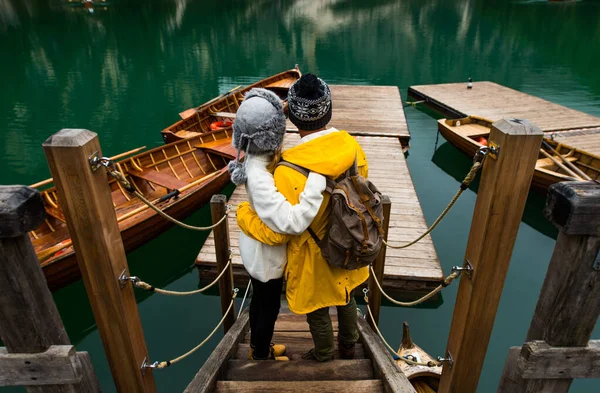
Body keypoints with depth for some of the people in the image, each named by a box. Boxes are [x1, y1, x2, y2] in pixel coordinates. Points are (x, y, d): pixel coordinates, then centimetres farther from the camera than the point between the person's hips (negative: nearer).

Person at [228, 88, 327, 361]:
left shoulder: (264, 156, -11)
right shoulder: (259, 176, -38)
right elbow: (293, 222, -45)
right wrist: (318, 176, -44)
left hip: (261, 248, 8)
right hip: (266, 254, -8)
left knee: (260, 301, 29)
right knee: (269, 307, 19)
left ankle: (258, 347, 55)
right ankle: (262, 356, 47)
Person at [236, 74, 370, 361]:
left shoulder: (289, 172, -36)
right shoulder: (353, 147, -17)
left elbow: (275, 233, -26)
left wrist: (242, 212, -9)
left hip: (315, 260, -5)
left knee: (318, 313, 23)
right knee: (346, 298, 31)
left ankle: (324, 358, 51)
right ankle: (348, 348, 57)